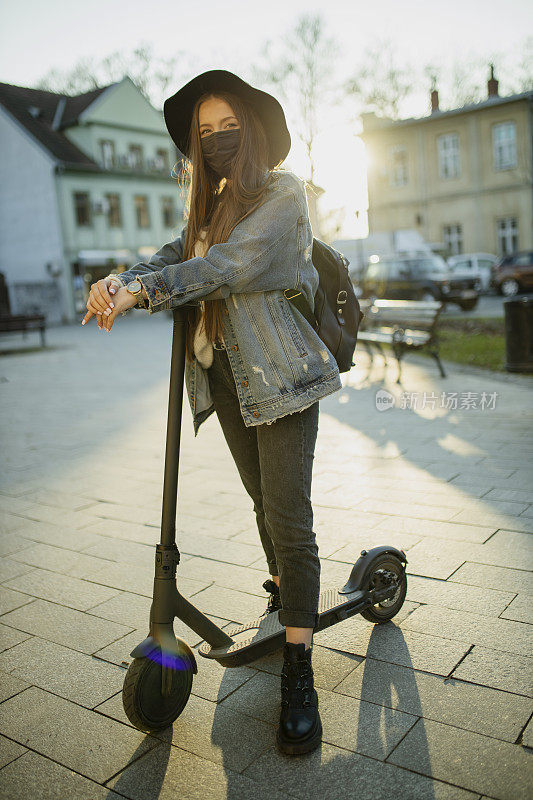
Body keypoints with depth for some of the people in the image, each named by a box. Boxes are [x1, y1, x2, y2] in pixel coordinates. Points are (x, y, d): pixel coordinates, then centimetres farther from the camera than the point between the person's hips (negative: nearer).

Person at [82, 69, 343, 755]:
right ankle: (281, 586, 42)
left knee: (289, 517, -10)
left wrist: (141, 289, -26)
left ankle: (299, 674, -4)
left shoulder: (284, 192, -3)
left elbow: (233, 264, -19)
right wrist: (118, 280, -17)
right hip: (224, 371, 6)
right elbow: (177, 256, 4)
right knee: (264, 500, 17)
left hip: (281, 371, -6)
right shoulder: (210, 204, 19)